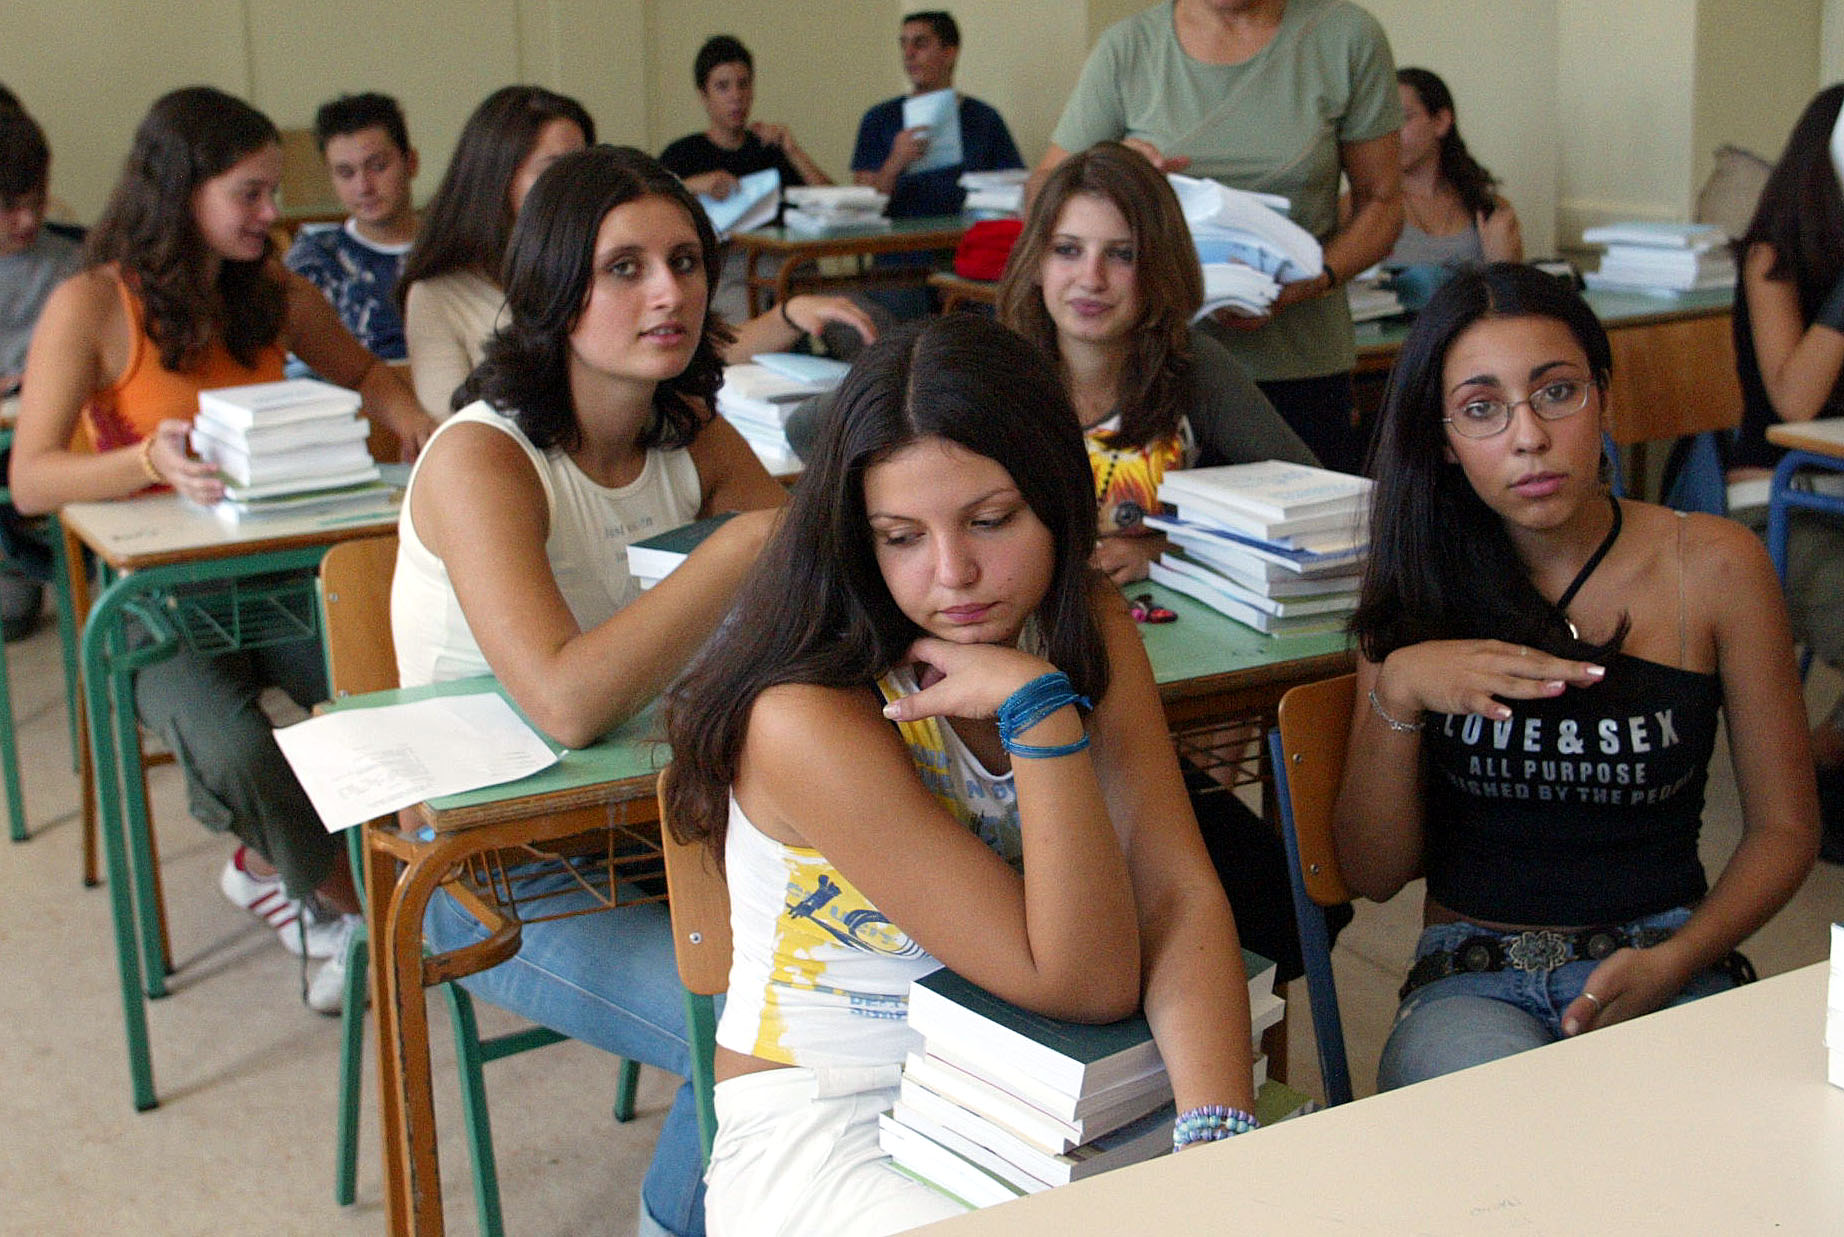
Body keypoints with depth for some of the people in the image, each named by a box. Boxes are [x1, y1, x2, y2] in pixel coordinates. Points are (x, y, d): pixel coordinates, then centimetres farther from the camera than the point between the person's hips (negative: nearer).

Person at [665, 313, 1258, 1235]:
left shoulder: (1088, 626, -3)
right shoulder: (805, 720, -24)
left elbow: (1180, 896, -12)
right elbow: (1088, 983, -21)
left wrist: (1218, 1130, -27)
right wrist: (1042, 711, -31)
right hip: (825, 1128, -5)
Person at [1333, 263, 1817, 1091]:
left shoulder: (1712, 566, 0)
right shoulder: (1419, 585, 3)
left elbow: (1783, 827, 6)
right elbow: (1373, 874, 0)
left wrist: (1673, 963, -12)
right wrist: (1397, 695, -17)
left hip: (1664, 973, 1)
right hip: (1473, 981, 0)